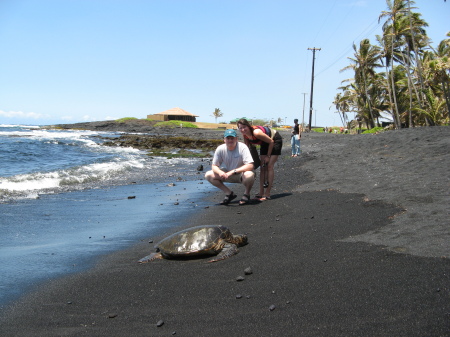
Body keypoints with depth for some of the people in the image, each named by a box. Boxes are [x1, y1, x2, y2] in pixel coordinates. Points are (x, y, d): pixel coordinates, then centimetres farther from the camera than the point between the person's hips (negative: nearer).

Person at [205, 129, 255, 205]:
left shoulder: (242, 147, -23)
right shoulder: (220, 149, -13)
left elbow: (250, 166, -32)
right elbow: (214, 166, -6)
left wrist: (233, 172, -37)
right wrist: (220, 172, -31)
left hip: (241, 174, -4)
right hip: (227, 174, 4)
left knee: (249, 175, -39)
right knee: (208, 175, -13)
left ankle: (247, 194, -5)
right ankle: (229, 193, 1)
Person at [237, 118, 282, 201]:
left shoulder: (256, 132, -37)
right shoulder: (245, 135, -16)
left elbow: (271, 142, -26)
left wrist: (268, 156, -18)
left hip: (275, 140, -8)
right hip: (265, 143, 8)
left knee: (269, 166, -14)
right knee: (263, 167, 3)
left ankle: (267, 194, -11)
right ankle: (261, 193, 5)